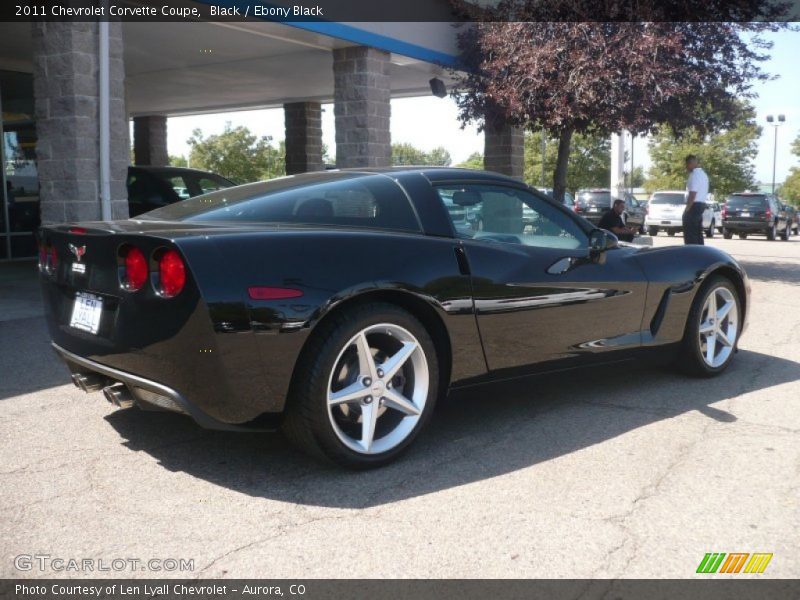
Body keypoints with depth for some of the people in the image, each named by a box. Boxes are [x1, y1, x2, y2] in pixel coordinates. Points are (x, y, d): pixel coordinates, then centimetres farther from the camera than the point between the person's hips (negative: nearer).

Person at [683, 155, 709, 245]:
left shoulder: (695, 174, -15)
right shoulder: (703, 174, 18)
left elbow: (693, 193, -21)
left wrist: (687, 208, -19)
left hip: (694, 205, -10)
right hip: (701, 204, 10)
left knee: (689, 234, -8)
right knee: (698, 232, 13)